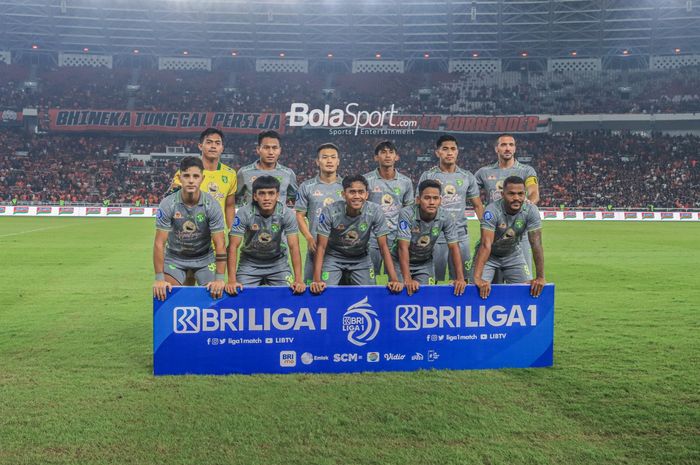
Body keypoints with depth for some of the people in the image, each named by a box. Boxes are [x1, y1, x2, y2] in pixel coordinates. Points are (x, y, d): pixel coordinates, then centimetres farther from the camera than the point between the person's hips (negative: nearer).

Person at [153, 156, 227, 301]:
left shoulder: (211, 204, -18)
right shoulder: (167, 204, -19)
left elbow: (220, 244, -17)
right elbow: (159, 243, -17)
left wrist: (219, 279, -23)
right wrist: (159, 279, -22)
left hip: (205, 258, 0)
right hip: (174, 258, 0)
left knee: (215, 293, -11)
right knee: (166, 295, -13)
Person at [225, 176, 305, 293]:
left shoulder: (286, 214, -19)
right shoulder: (244, 213, -21)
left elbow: (294, 247, -20)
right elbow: (233, 246, -22)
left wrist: (298, 280, -29)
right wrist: (232, 280, -29)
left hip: (278, 263, 1)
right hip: (249, 263, 0)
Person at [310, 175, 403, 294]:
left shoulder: (375, 211, -22)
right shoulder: (329, 212, -25)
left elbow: (383, 247, -17)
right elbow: (321, 247, -20)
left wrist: (394, 279, -25)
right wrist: (317, 280, -30)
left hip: (361, 259, 2)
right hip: (334, 257, -2)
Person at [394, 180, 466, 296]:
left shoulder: (445, 218, -19)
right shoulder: (407, 214, -28)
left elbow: (454, 247, -16)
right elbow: (403, 247, -32)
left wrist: (460, 278, -25)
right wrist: (407, 279, -39)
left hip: (425, 263, 2)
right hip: (401, 262, -2)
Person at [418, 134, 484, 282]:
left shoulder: (467, 176, 9)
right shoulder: (428, 176, 2)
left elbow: (478, 205, 12)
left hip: (461, 236, 2)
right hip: (434, 237, -2)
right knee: (434, 281, 4)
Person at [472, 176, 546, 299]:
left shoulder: (531, 211, -21)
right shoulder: (492, 210, -31)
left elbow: (536, 244, -21)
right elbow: (486, 244, -38)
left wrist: (540, 277, -25)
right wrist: (477, 277, -46)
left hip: (513, 254, 3)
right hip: (489, 255, -3)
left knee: (530, 288, -7)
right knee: (480, 288, -18)